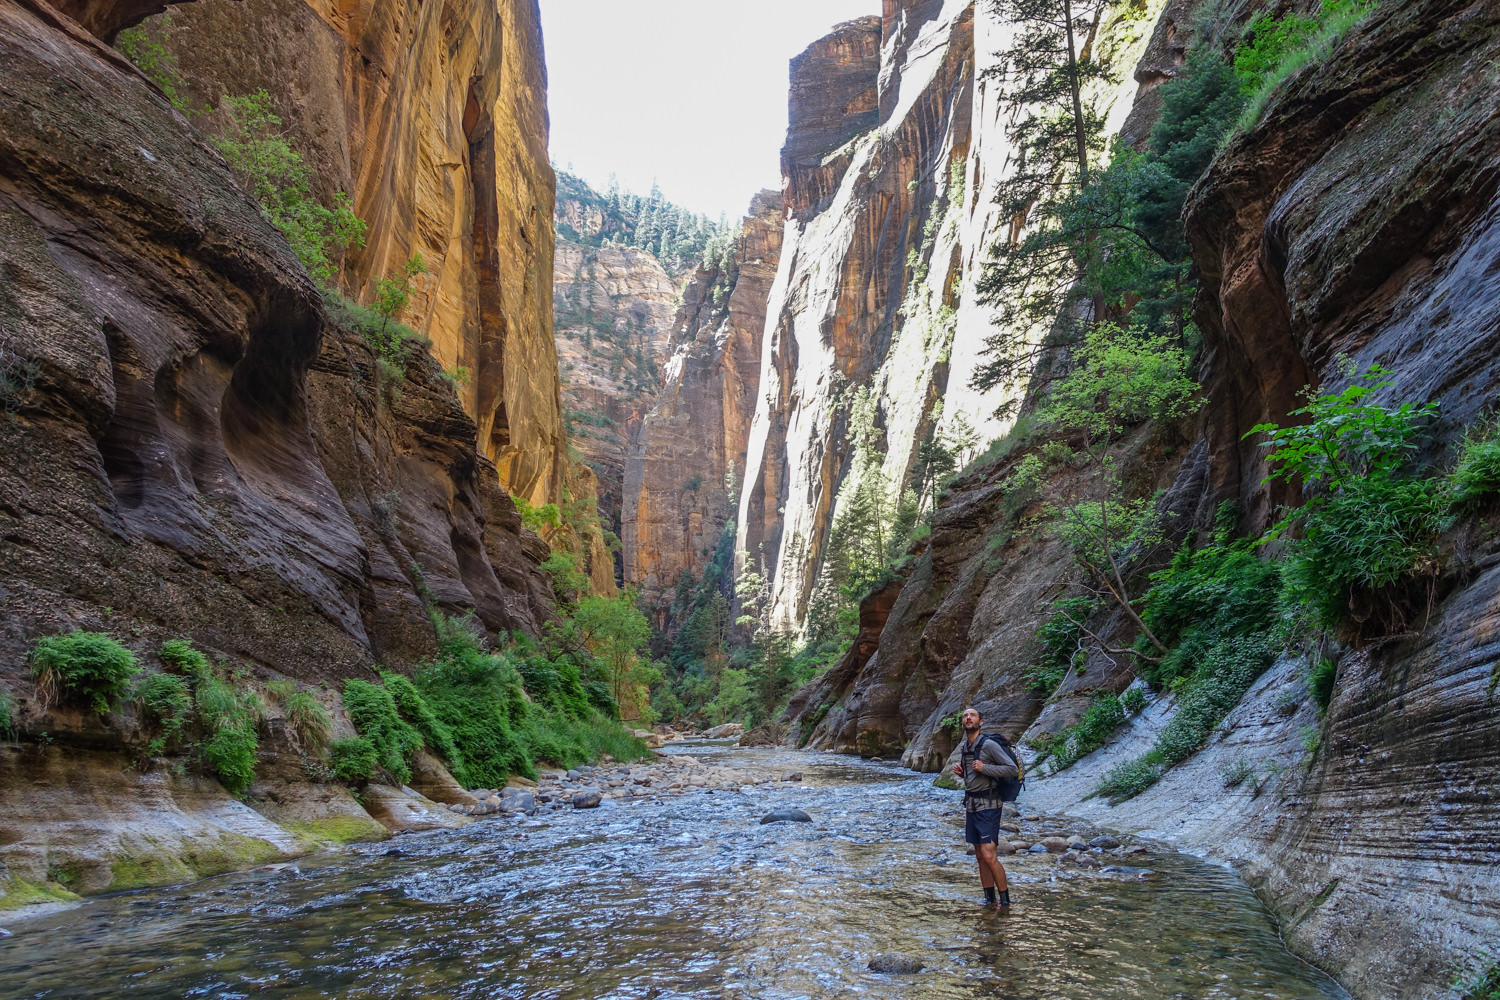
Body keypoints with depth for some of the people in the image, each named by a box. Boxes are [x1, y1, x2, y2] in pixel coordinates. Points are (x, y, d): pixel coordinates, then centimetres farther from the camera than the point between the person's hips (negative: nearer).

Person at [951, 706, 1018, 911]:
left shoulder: (989, 745, -13)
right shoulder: (963, 747, 11)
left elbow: (1012, 770, -16)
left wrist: (984, 768, -21)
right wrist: (960, 772, 4)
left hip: (988, 805, -8)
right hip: (971, 805, 8)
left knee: (989, 855, -13)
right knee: (980, 856, 10)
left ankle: (1005, 901, -2)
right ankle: (990, 900, 17)